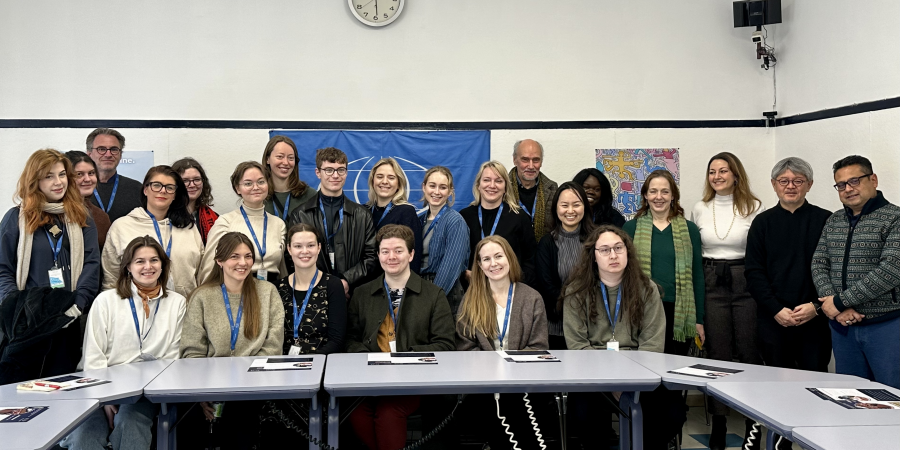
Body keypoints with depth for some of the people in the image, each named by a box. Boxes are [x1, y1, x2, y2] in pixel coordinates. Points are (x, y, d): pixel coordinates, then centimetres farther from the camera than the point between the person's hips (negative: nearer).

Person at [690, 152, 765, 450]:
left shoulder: (754, 208, -1)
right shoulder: (699, 210, 8)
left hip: (746, 282, -2)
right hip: (711, 284, 2)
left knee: (749, 353, 3)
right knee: (717, 355, 7)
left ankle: (753, 421, 17)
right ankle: (718, 423, 17)